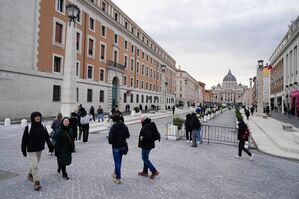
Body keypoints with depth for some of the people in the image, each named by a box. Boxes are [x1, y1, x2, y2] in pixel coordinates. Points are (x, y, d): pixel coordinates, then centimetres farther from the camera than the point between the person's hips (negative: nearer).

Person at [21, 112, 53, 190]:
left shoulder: (43, 126, -2)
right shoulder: (28, 127, -12)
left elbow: (47, 137, 2)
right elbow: (24, 139, -7)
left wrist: (50, 146, -4)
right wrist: (24, 150, -5)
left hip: (40, 149, 5)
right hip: (31, 150, -5)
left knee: (35, 164, 21)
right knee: (35, 165, -8)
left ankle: (30, 174, 46)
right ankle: (36, 182, 1)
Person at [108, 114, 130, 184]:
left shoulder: (113, 127, -20)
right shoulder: (124, 126, -4)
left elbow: (110, 138, -23)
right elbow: (128, 135, 4)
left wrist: (111, 142, -3)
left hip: (116, 147, -5)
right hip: (123, 146, 5)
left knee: (117, 162, 4)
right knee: (119, 161, 22)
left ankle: (118, 178, 13)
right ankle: (115, 173, 39)